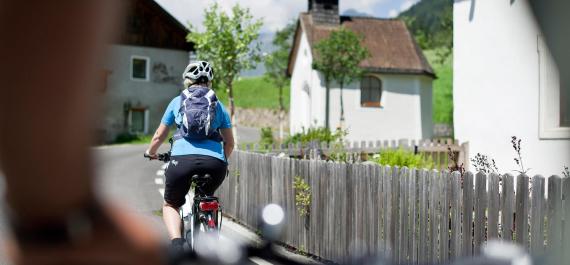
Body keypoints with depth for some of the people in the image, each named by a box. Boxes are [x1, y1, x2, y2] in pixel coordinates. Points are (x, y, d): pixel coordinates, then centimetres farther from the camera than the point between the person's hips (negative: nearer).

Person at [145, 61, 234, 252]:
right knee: (207, 199, 33)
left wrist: (151, 152, 45)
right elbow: (230, 143, 26)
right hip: (215, 162, 2)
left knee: (170, 205, 20)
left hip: (182, 159, -2)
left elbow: (159, 136, 24)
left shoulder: (177, 101, 21)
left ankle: (177, 244, -6)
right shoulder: (218, 105, 24)